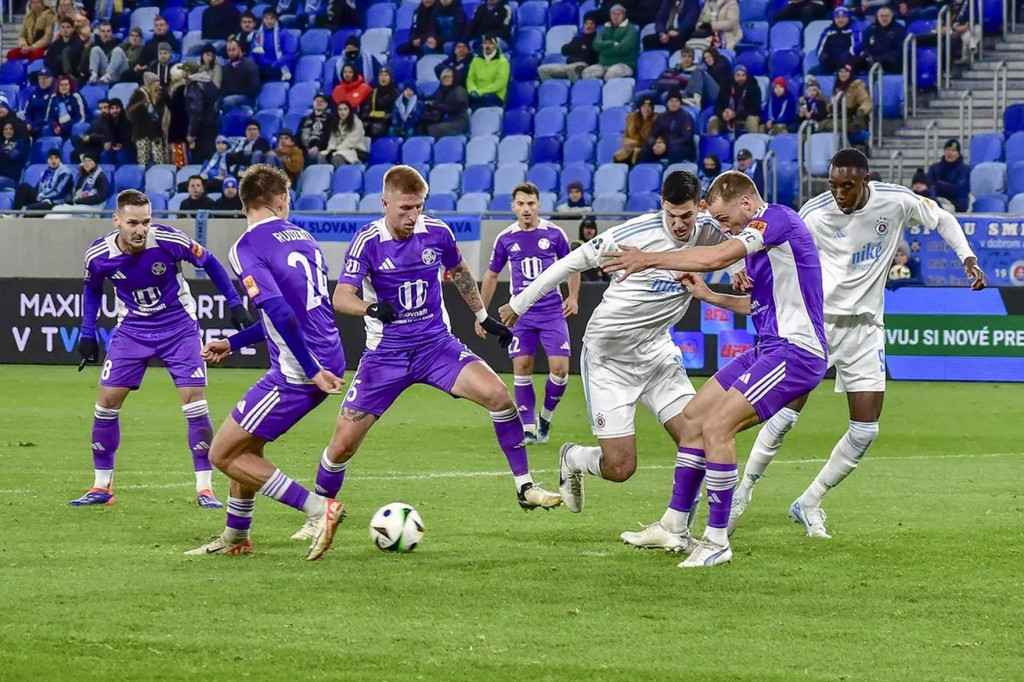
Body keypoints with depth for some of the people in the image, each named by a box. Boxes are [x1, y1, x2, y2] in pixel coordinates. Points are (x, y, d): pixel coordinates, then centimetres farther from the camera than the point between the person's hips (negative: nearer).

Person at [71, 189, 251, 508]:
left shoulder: (169, 240, -24)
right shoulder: (98, 255, -16)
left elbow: (209, 262, -6)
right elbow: (92, 290, 7)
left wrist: (234, 303, -5)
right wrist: (87, 334, 6)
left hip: (179, 327, -2)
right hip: (132, 330, 2)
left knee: (194, 399, -12)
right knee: (107, 401, -3)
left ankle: (204, 488, -3)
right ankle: (102, 487, 11)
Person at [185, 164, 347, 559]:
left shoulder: (247, 248, -10)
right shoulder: (302, 237, 15)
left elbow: (281, 313, -22)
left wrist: (313, 371, -20)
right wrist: (234, 343, 30)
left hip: (295, 374, -8)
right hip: (329, 361, 8)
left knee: (222, 454, 0)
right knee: (246, 446, 23)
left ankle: (319, 509, -7)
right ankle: (235, 538, 33)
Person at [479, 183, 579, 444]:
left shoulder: (554, 233, -2)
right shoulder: (505, 238, 1)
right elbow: (492, 275, 12)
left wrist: (573, 297, -2)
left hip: (553, 312, -1)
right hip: (521, 313, 1)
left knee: (560, 368, -9)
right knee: (522, 368, -7)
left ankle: (546, 417, 16)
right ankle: (528, 429, 3)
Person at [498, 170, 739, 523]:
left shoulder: (708, 232, -8)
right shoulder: (636, 233, -22)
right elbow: (571, 262, -10)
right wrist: (520, 304, -2)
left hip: (657, 350, 5)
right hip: (609, 357, -5)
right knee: (620, 467, -6)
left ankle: (677, 529, 2)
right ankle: (572, 459, 28)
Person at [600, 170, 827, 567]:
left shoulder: (778, 219, -14)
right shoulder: (760, 233, 17)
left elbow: (717, 257, -25)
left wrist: (650, 259, -18)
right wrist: (708, 296, 17)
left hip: (794, 351, -11)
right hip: (769, 348, 11)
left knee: (717, 426, -18)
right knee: (693, 417, 11)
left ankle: (717, 541, -11)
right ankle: (674, 526, 19)